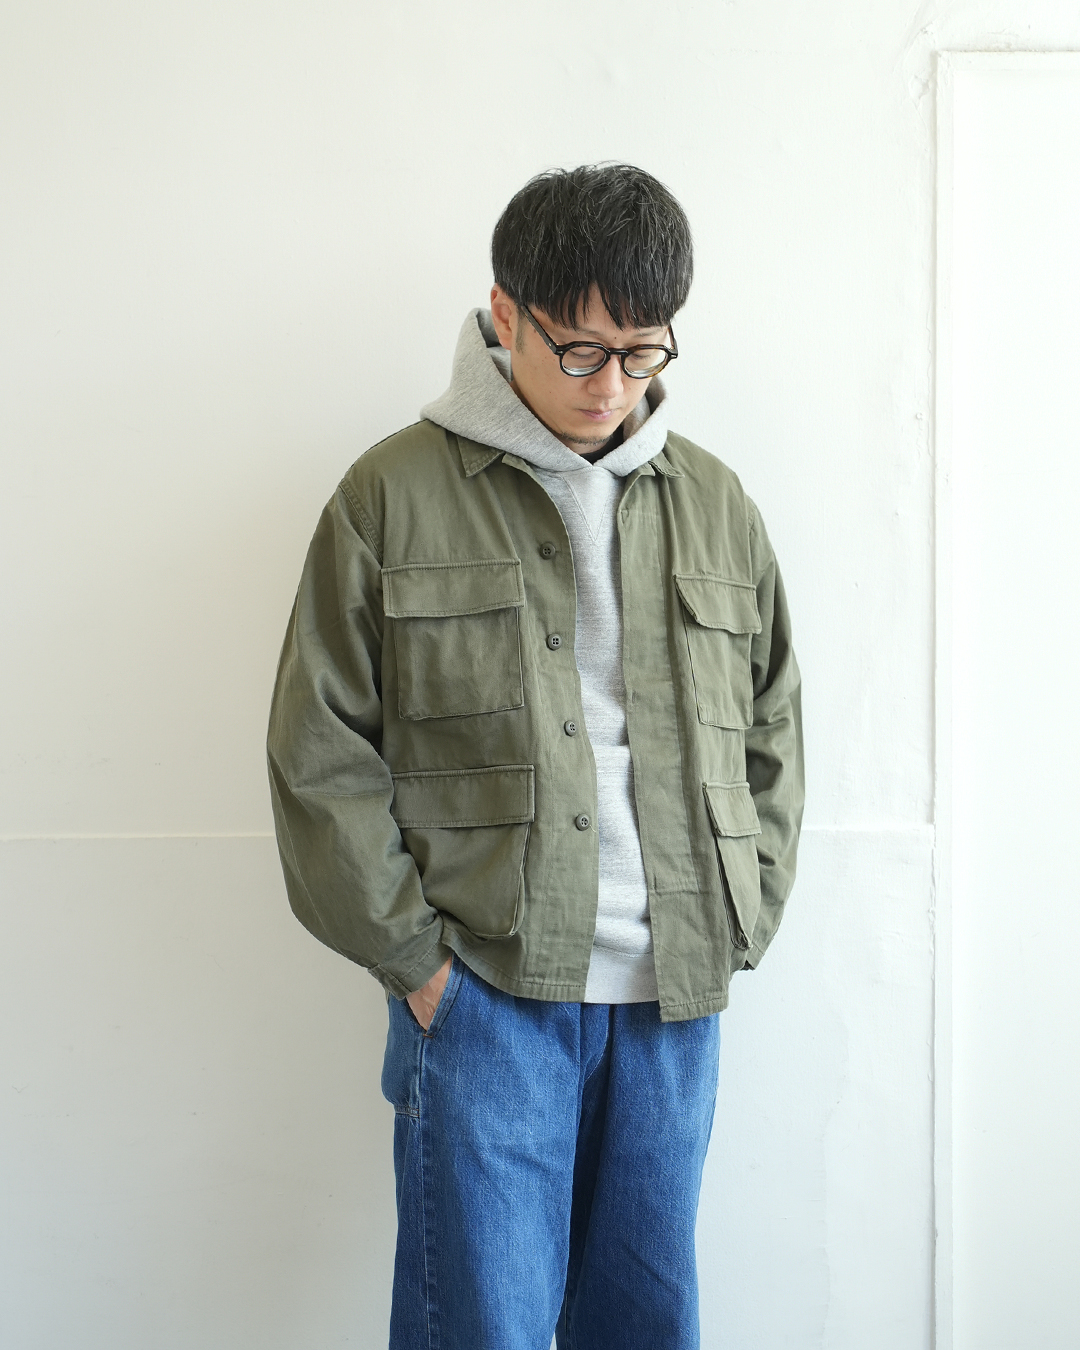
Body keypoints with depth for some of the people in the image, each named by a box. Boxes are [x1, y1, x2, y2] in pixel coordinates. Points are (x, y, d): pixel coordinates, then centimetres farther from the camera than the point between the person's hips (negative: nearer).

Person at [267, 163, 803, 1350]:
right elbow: (320, 750, -3)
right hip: (483, 992, -3)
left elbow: (770, 736, 15)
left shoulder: (716, 506, 10)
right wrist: (412, 955, -6)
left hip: (674, 997, 4)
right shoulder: (394, 496, -2)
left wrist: (737, 932, 6)